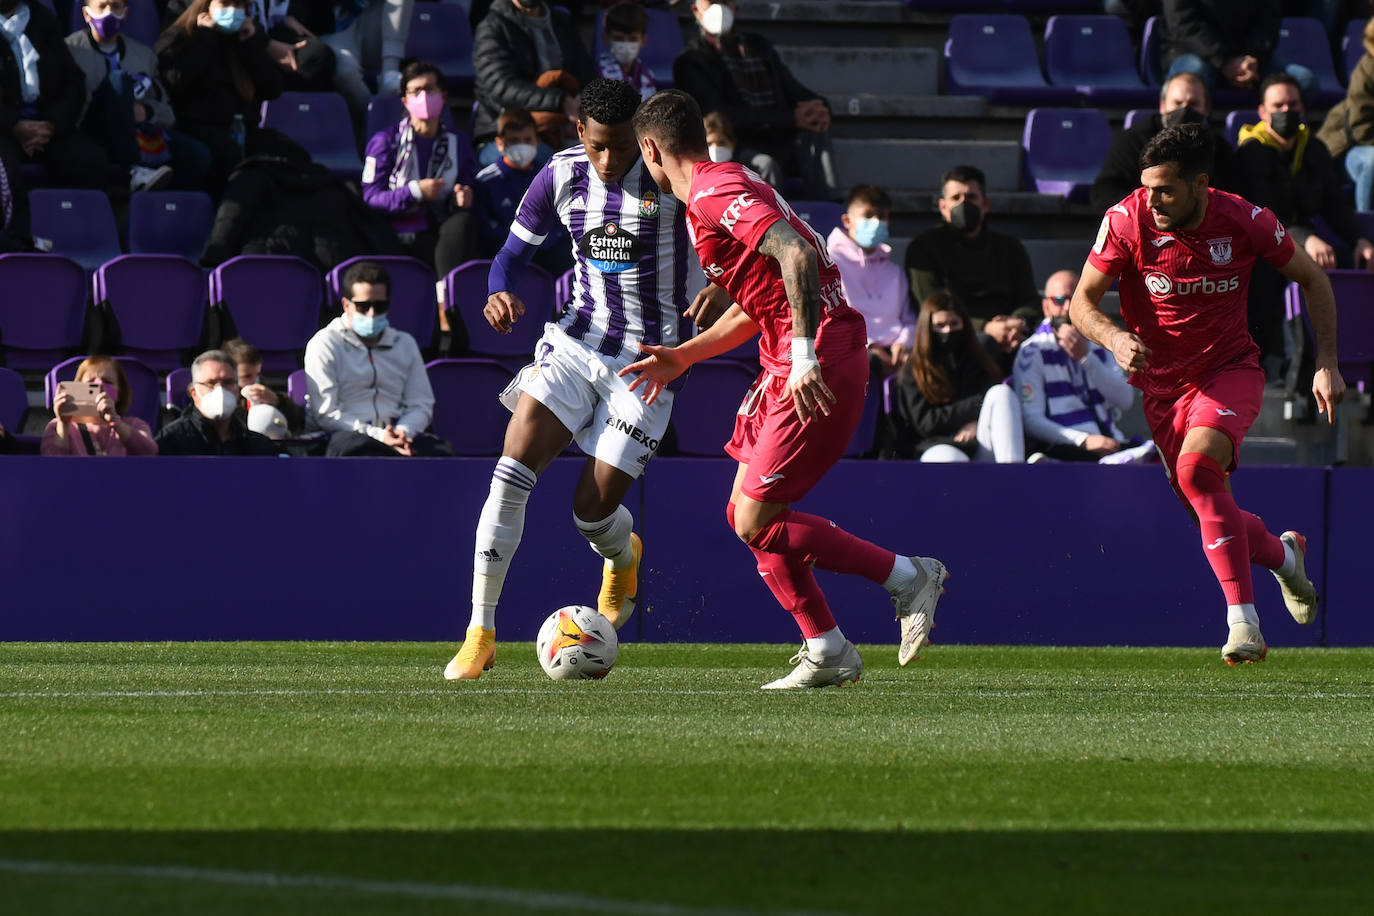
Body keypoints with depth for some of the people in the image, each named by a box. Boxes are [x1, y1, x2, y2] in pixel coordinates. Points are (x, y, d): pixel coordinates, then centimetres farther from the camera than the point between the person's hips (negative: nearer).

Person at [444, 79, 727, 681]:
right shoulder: (561, 177, -2)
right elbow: (513, 254, 9)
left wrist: (721, 289, -25)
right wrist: (500, 294, -14)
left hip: (646, 360, -3)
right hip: (575, 342, 3)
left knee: (592, 511, -3)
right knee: (511, 473, -17)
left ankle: (623, 558, 38)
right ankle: (480, 633, -12)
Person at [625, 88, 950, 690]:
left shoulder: (714, 193, -13)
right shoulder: (719, 189, 20)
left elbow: (794, 253, -27)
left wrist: (804, 356, -31)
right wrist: (682, 358, 30)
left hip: (820, 366, -10)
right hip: (786, 367, 10)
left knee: (757, 524, -9)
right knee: (744, 515, 11)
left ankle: (908, 577, 0)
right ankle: (826, 652, 12)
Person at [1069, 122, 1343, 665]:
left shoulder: (1245, 222, -15)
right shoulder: (1127, 221, -15)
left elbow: (1311, 278, 2)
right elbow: (1081, 303, -8)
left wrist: (1327, 364, -4)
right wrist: (1115, 339, -30)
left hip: (1230, 370, -3)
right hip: (1162, 384, 3)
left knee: (1196, 466, -31)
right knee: (1211, 518, 1)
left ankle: (1243, 620, -28)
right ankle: (1283, 554, 37)